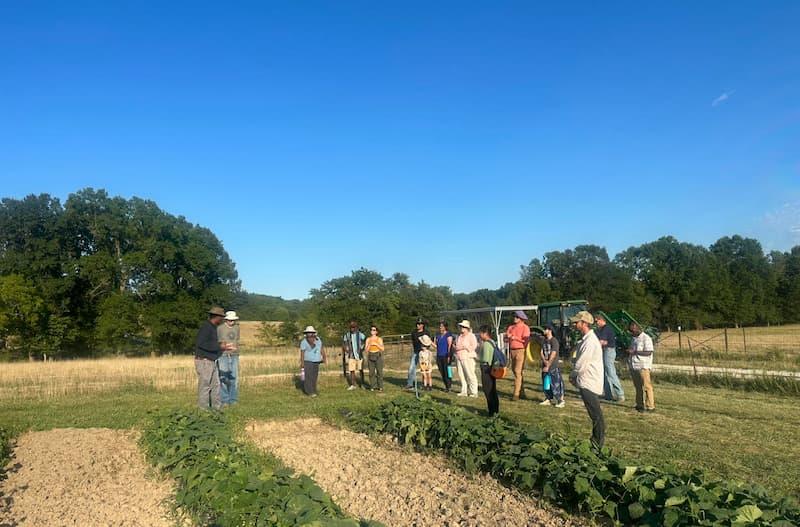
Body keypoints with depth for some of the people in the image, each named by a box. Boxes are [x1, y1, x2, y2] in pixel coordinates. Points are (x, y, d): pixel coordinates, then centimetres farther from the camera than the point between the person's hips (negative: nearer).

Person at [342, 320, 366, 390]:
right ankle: (353, 385, 9)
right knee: (352, 370, 1)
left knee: (361, 370, 6)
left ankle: (362, 384, 18)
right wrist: (345, 350, -1)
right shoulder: (347, 335, 2)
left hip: (359, 356, -2)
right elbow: (343, 343, 12)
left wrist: (362, 349, -13)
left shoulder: (360, 335, -8)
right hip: (351, 356, 2)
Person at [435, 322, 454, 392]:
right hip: (439, 356, 7)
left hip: (446, 356, -7)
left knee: (446, 371, -8)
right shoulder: (438, 336, 17)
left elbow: (450, 345, -10)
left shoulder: (448, 334, -4)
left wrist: (449, 356, -15)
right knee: (442, 372, 6)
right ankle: (446, 386, 15)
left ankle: (448, 387, 1)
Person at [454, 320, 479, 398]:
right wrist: (456, 348, 5)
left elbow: (474, 346, -12)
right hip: (459, 358, 7)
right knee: (461, 375, 4)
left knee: (470, 375, -8)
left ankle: (474, 392, -4)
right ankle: (464, 391, 12)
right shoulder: (460, 337, 21)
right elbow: (457, 345, 29)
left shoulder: (471, 336, -1)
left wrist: (463, 347, -14)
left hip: (468, 358, -7)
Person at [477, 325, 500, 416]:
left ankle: (492, 411, 0)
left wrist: (478, 358, -5)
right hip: (492, 369, 9)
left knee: (488, 391, -3)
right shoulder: (493, 343, 12)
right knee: (493, 390, 14)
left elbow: (485, 359, -23)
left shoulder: (486, 344, -17)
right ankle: (496, 410, 21)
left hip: (486, 369, -9)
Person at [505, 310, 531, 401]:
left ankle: (516, 394, -13)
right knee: (514, 370, 12)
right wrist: (508, 337, -10)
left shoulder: (525, 328, -5)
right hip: (512, 351, 7)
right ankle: (521, 392, 25)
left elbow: (525, 340, -14)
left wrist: (516, 338, -19)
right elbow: (505, 339, 10)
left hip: (520, 351, -7)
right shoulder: (511, 327, 14)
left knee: (518, 372, -12)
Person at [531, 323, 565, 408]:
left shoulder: (554, 341, -12)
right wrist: (544, 360, -13)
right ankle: (548, 399, 21)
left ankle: (561, 400, -1)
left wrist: (548, 366, -15)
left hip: (554, 367, -7)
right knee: (546, 383, 11)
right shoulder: (543, 340, 9)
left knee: (556, 383, -7)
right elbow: (541, 352, 6)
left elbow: (553, 355, -15)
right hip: (545, 366, 7)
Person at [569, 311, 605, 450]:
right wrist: (575, 376, 9)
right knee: (595, 415, 15)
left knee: (596, 415, -2)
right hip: (587, 382, 10)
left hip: (589, 384, -10)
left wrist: (572, 375, -4)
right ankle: (596, 442, 24)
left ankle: (598, 445, 4)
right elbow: (581, 361, 19)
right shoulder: (586, 339, 13)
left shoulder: (590, 341, -20)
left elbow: (581, 365, -20)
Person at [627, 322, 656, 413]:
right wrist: (629, 352, 9)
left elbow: (648, 353, -16)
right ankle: (640, 404, 18)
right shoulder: (634, 339, 18)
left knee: (646, 386, -7)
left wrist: (634, 352, -20)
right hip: (633, 366, 8)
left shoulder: (646, 338, -9)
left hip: (643, 366, -8)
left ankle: (650, 406, -4)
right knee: (638, 387, 11)